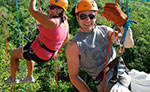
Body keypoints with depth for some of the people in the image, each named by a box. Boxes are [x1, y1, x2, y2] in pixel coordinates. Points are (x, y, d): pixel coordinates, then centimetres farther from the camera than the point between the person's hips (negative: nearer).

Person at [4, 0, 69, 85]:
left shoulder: (51, 22, -36)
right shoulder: (65, 22, -9)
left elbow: (32, 9, -29)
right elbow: (66, 38, 9)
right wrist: (58, 48, 25)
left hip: (38, 53, -8)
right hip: (50, 53, 8)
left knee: (13, 54, 18)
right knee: (27, 55, 37)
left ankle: (12, 78, 36)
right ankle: (29, 77, 49)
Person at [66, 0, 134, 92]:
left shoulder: (105, 30, 12)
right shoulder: (74, 45, -3)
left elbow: (129, 44, 5)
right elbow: (73, 77, 1)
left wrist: (123, 23, -12)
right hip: (108, 84, -6)